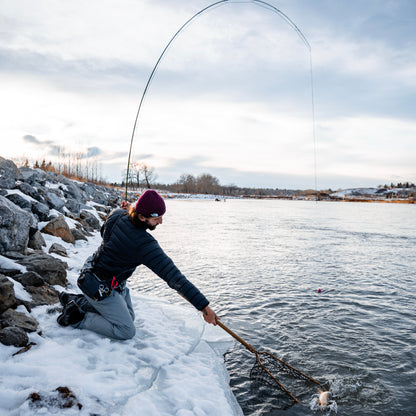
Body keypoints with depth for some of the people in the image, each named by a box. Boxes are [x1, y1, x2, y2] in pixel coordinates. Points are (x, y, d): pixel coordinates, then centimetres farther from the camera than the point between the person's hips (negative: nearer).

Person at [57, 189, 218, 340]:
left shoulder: (117, 215, -13)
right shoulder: (145, 244, -35)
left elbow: (104, 232, 11)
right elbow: (172, 275, -36)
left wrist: (125, 210, 7)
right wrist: (203, 306, -33)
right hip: (101, 288, -9)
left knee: (129, 317, 22)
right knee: (126, 331, -1)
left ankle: (77, 301, 25)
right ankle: (78, 317, 3)